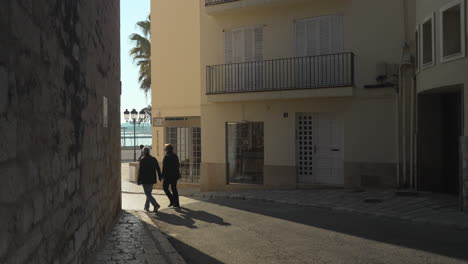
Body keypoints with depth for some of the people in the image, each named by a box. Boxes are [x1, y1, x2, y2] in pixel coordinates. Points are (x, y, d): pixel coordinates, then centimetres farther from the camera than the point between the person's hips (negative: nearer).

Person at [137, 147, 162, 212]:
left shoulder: (142, 160, -12)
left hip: (145, 180, -6)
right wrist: (160, 177, 21)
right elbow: (158, 169, 9)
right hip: (152, 180, 6)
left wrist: (139, 180, -7)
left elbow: (140, 171, -13)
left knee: (148, 194, -4)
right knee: (149, 193, 18)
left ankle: (156, 205, -21)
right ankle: (146, 207, 25)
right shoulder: (154, 159, 4)